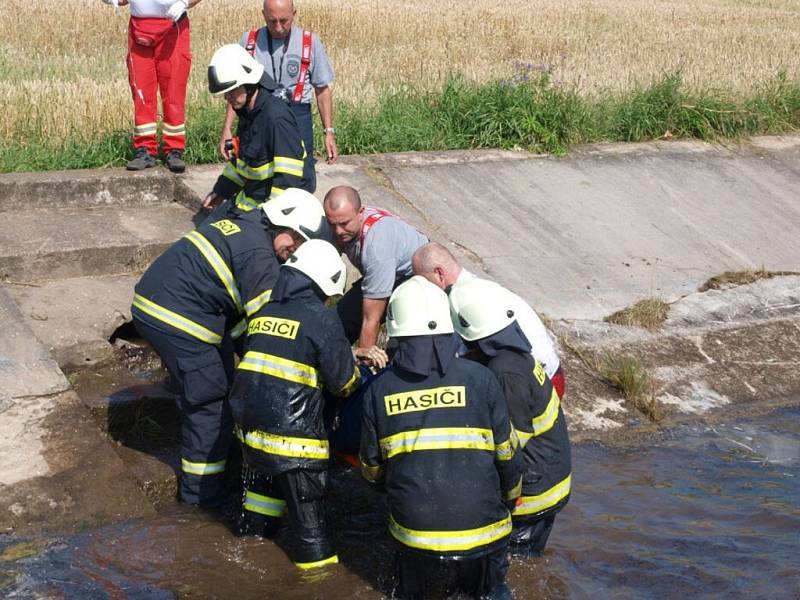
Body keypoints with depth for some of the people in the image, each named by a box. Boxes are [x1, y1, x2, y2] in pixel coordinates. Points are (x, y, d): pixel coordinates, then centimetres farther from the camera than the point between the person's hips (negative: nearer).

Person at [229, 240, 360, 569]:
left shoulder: (264, 312, 10)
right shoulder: (322, 319, -9)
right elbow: (343, 379, -7)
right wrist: (356, 371, 18)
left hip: (249, 421, 7)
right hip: (291, 429, -7)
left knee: (265, 472, 30)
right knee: (306, 496, 5)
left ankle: (254, 530, 43)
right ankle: (315, 556, 13)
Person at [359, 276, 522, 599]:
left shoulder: (379, 388, -4)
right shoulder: (479, 378, -8)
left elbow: (371, 466, 6)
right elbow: (506, 451, 0)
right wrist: (511, 493, 21)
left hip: (414, 525, 1)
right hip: (480, 522, -1)